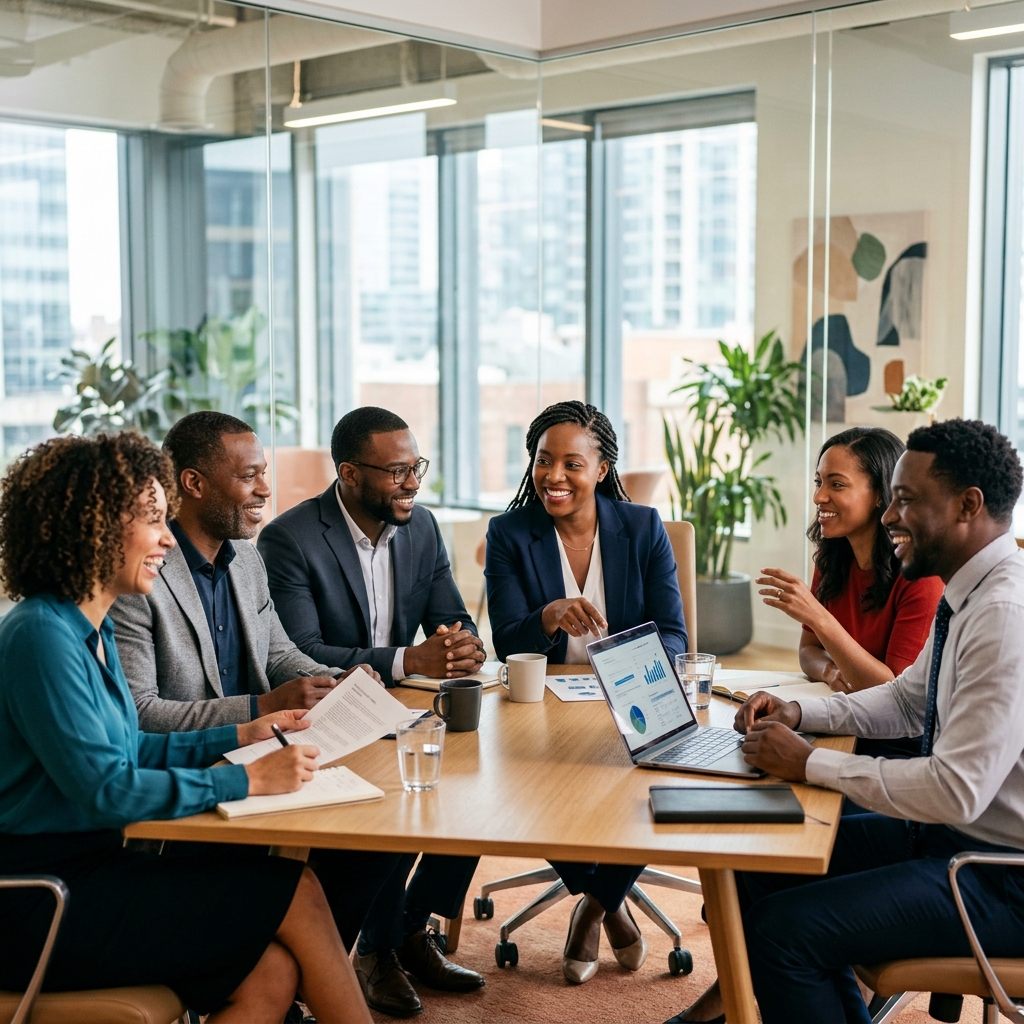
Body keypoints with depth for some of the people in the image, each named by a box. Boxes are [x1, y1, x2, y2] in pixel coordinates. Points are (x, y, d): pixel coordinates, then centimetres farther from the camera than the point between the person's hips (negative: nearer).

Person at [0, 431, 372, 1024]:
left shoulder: (92, 630, 11)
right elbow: (104, 790, -23)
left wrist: (244, 736, 13)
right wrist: (249, 781, -18)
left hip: (94, 868, 9)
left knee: (273, 974, -10)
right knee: (295, 889, -11)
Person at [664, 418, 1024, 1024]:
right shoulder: (969, 596, 6)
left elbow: (956, 790, -30)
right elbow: (907, 699, 21)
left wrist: (809, 762, -21)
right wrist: (799, 714, 4)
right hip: (949, 832, 10)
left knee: (780, 932, -18)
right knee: (766, 863, 13)